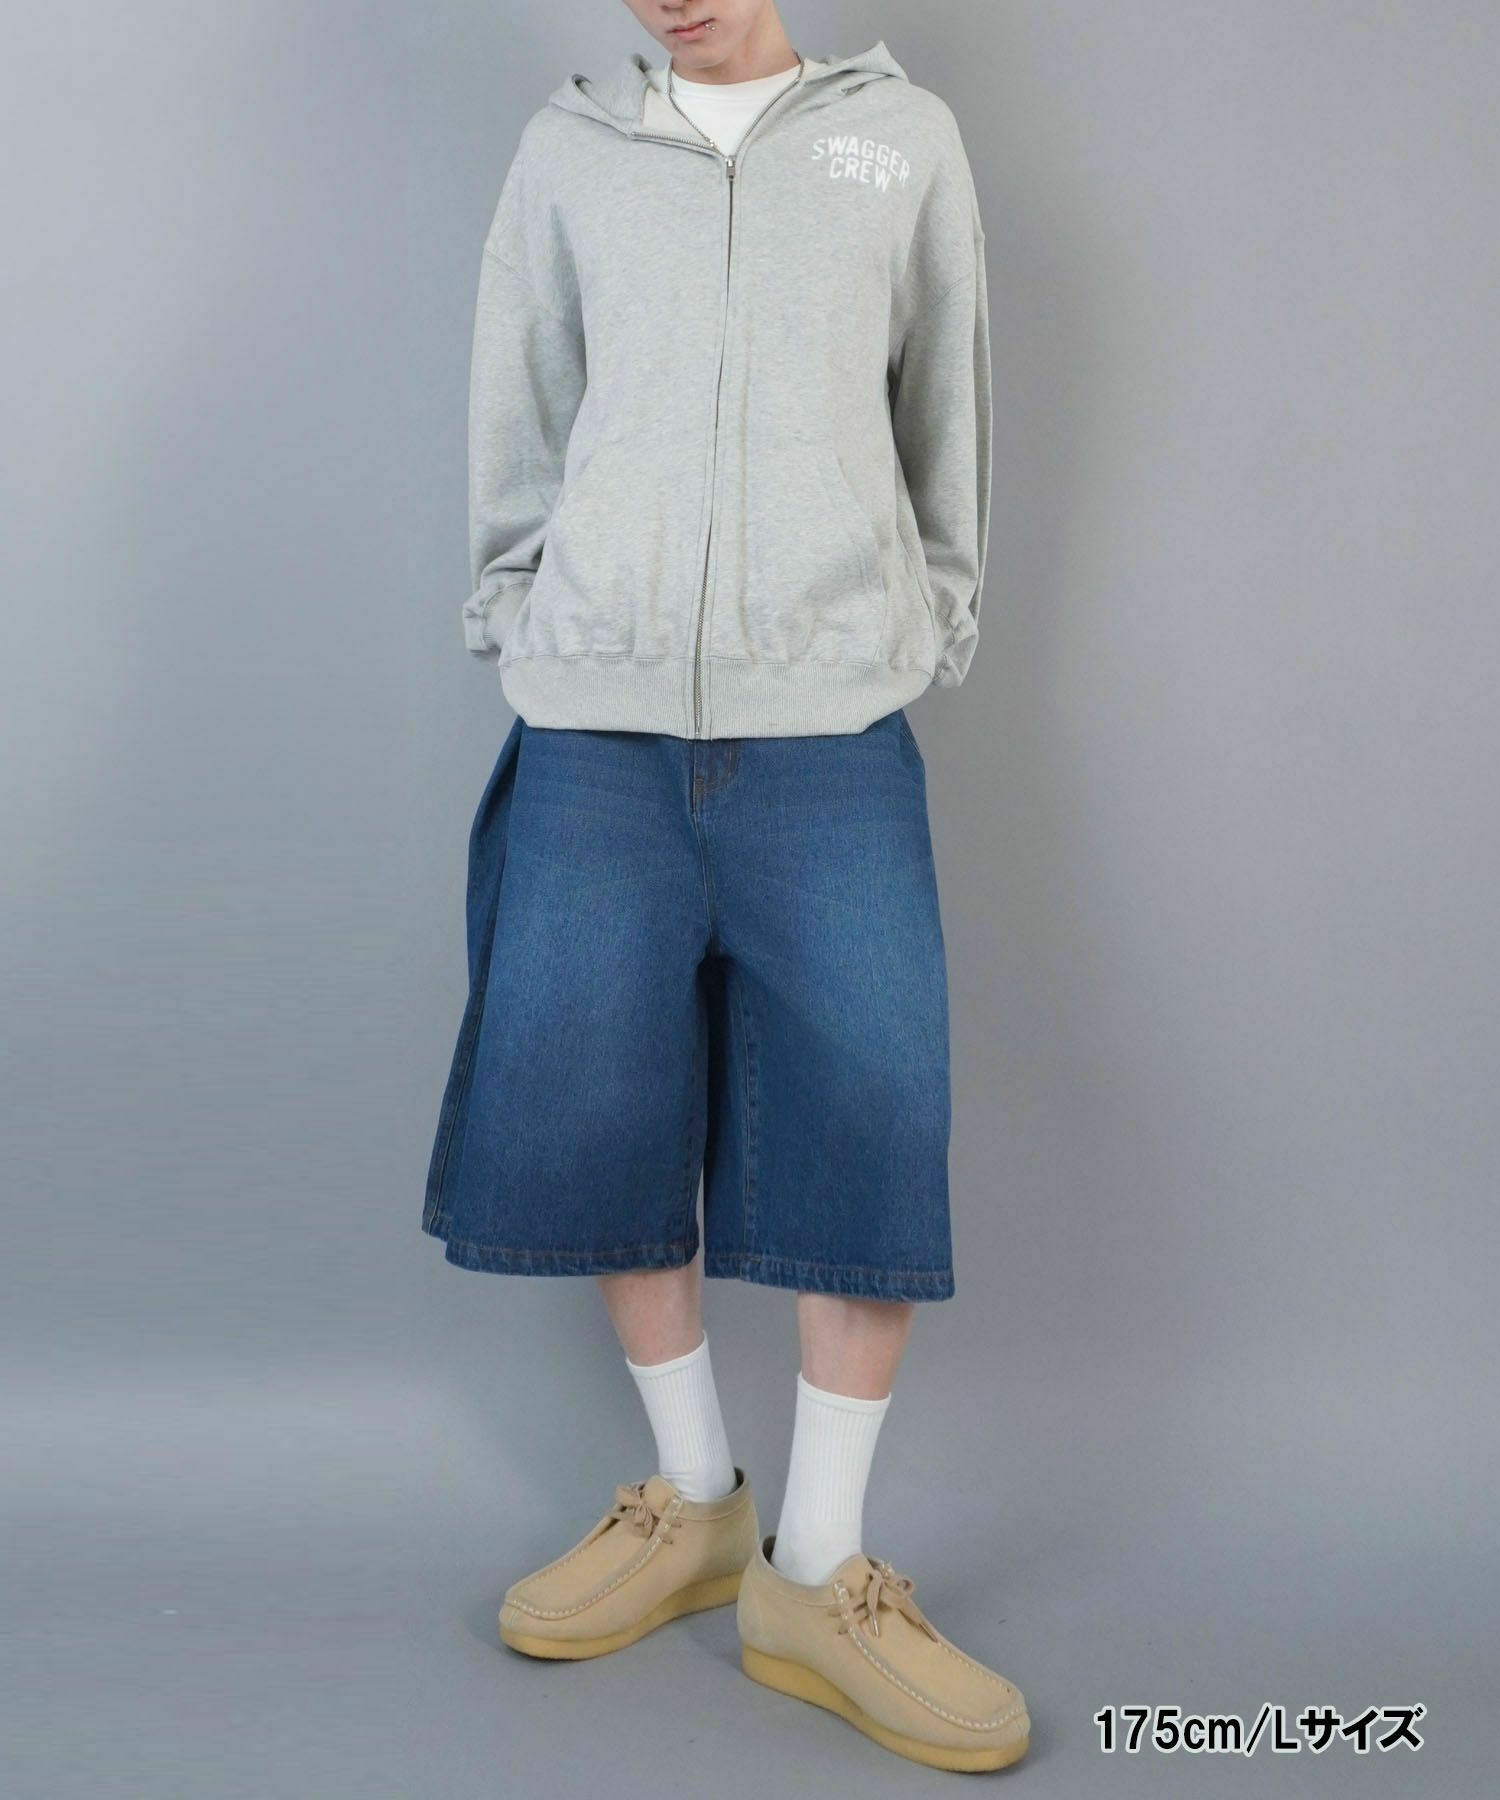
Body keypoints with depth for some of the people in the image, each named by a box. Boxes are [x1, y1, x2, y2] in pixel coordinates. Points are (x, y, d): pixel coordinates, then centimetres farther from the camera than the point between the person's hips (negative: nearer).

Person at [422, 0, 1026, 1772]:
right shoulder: (567, 148, 12)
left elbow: (946, 426, 16)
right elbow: (515, 428, 14)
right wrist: (526, 624, 9)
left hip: (832, 728, -1)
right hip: (593, 724, 1)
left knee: (872, 1122, -6)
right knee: (586, 1110, 1)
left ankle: (817, 1576, 9)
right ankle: (694, 1500, 22)